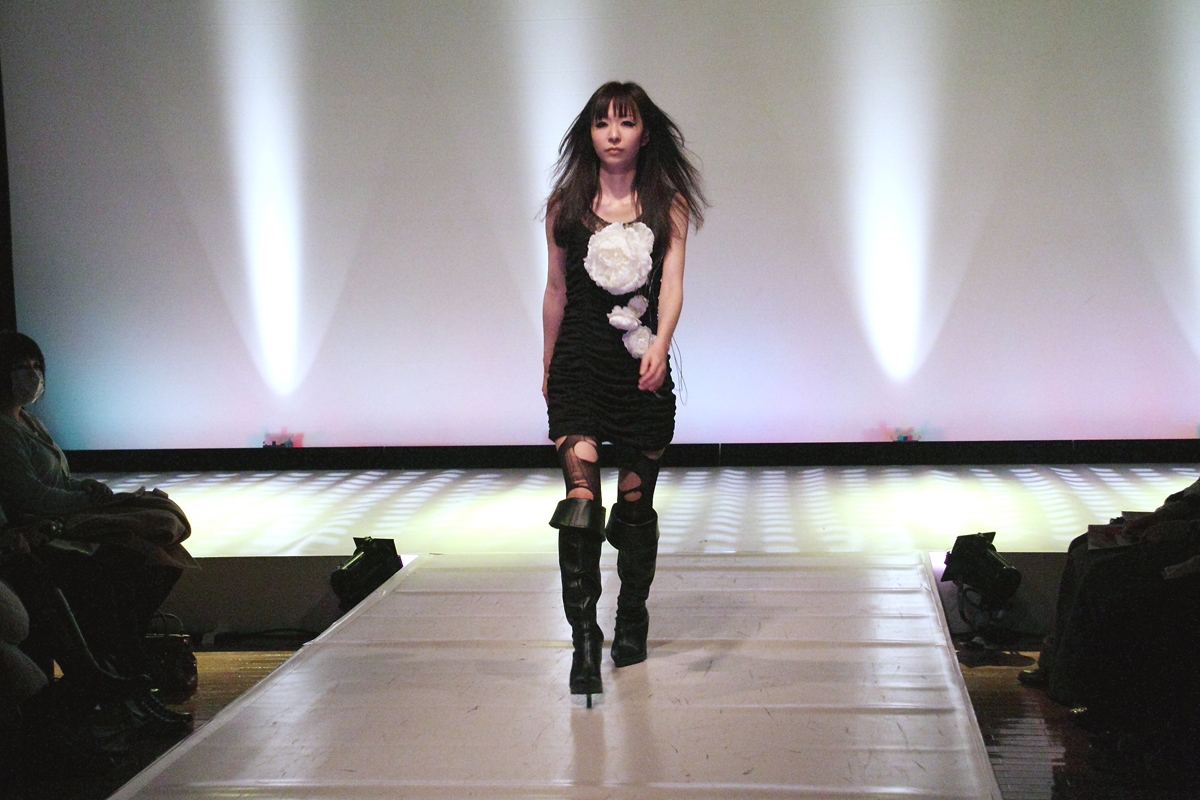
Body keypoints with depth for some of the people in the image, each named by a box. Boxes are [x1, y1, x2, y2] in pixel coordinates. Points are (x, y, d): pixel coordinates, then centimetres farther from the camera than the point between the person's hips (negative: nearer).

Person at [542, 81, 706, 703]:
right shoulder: (565, 203, 7)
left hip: (642, 364, 0)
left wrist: (659, 347, -26)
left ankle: (632, 622, 29)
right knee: (581, 498, -14)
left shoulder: (669, 204, 3)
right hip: (580, 360, 0)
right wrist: (549, 366, 17)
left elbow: (672, 283, -9)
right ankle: (584, 640, -14)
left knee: (636, 501, 9)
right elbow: (556, 289, 14)